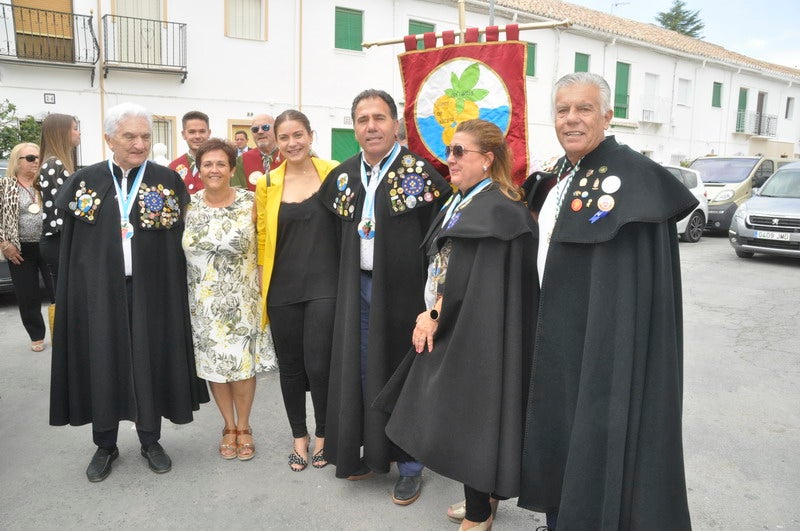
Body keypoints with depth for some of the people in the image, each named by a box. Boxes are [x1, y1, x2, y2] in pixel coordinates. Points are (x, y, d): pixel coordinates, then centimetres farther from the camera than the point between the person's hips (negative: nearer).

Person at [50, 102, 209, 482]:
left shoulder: (168, 181, 0)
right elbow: (71, 239, 5)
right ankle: (105, 445, 27)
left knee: (151, 360, 7)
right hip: (100, 290, 1)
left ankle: (150, 440, 26)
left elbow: (180, 237, 3)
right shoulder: (85, 181, 3)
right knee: (102, 362, 9)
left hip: (151, 289, -1)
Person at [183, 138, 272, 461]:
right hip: (203, 301, 2)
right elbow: (181, 249, 8)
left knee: (243, 363, 4)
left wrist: (260, 288, -6)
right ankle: (229, 426, 29)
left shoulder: (249, 202, -4)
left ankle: (243, 426, 26)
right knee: (213, 363, 9)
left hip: (241, 299, -2)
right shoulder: (189, 205, 2)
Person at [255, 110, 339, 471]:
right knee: (290, 366, 11)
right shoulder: (267, 184, 4)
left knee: (319, 364, -3)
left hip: (324, 285, -2)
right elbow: (262, 238, 8)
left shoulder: (333, 173, -1)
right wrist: (262, 286, 5)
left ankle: (322, 435, 23)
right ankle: (299, 437, 31)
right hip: (282, 289, 3)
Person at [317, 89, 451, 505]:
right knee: (360, 371, 13)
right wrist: (346, 280, 11)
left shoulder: (419, 171, -10)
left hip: (403, 289, -5)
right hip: (358, 289, 5)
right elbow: (335, 233, 17)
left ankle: (410, 466, 22)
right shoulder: (343, 176, 6)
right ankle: (370, 452, 32)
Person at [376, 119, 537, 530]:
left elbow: (469, 278, -21)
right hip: (448, 329, 9)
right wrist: (431, 314, 1)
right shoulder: (457, 204, 12)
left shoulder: (497, 210, -18)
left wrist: (433, 317, -12)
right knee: (457, 415, 17)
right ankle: (485, 493, 36)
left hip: (476, 335, -9)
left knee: (469, 417, 1)